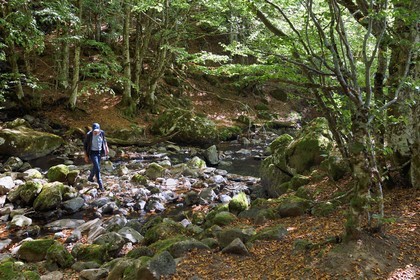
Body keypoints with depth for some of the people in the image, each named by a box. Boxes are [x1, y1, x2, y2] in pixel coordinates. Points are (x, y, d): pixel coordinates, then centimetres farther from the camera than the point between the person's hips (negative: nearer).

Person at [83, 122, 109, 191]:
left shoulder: (102, 133, -13)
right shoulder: (89, 135, -23)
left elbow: (104, 140, 10)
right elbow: (85, 144, -10)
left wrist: (106, 148, 8)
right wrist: (86, 155, -10)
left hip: (99, 152, 5)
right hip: (92, 152, -5)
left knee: (95, 166, 22)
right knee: (97, 168, -12)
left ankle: (90, 178, 48)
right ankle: (100, 185, -2)